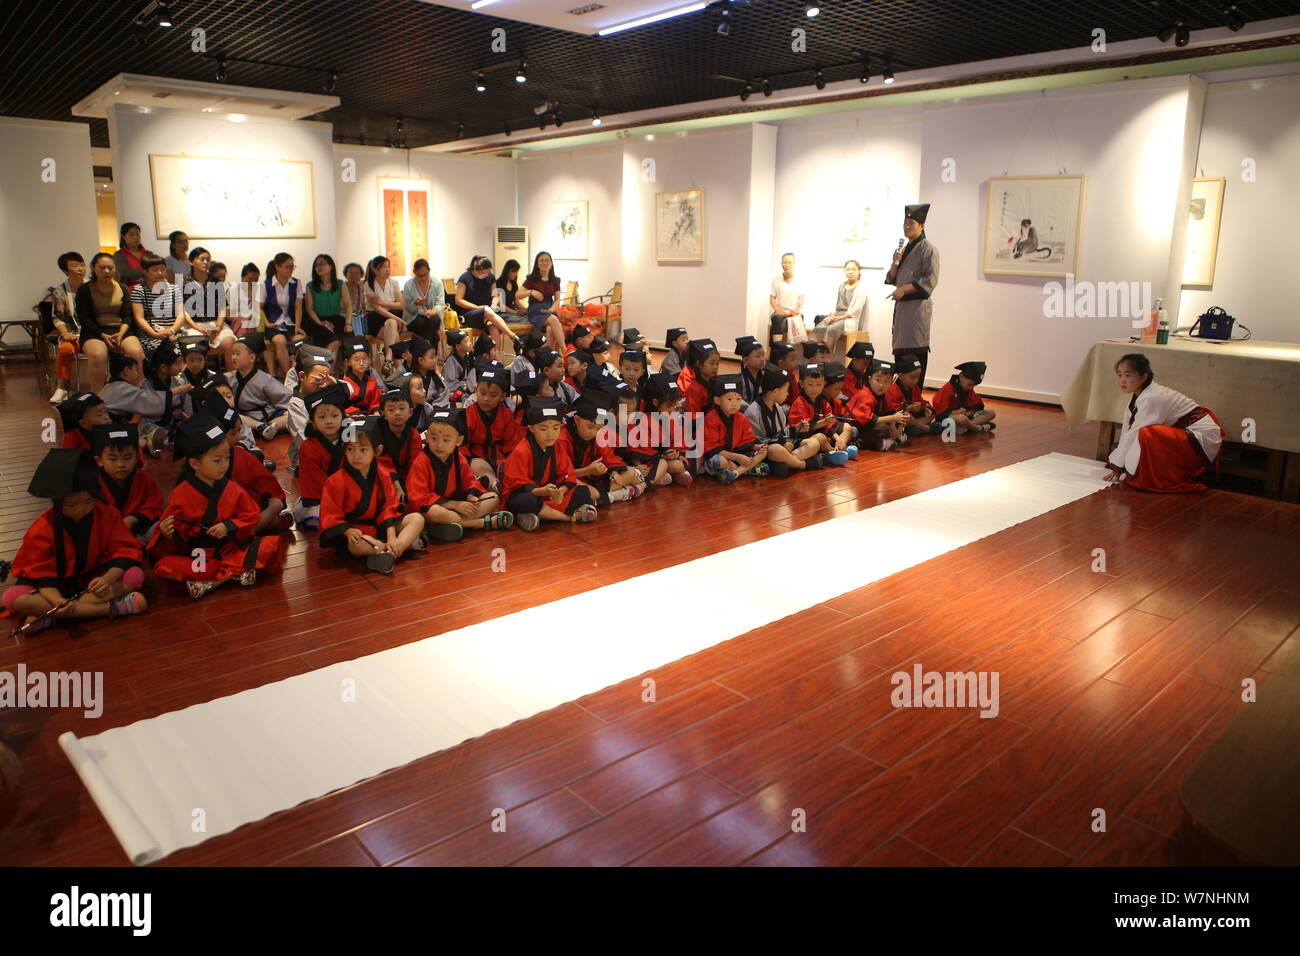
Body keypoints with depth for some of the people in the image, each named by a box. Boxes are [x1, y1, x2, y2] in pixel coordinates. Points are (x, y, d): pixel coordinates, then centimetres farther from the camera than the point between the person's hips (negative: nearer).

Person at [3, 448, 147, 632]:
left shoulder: (108, 514, -10)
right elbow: (42, 574, -15)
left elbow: (124, 551, -12)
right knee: (14, 598, -32)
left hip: (94, 579, 1)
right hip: (57, 587, -1)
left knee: (135, 575, -26)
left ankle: (50, 616, -31)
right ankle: (108, 608, -38)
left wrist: (108, 579, -33)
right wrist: (56, 600, -37)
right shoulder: (42, 529, -15)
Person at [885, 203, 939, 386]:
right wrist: (895, 262, 1)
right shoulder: (905, 249, 20)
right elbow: (893, 279, 20)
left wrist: (904, 289, -20)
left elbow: (931, 279, -14)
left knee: (916, 352, -12)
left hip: (918, 304, -9)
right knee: (900, 350, 9)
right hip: (902, 304, 9)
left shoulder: (928, 249, -6)